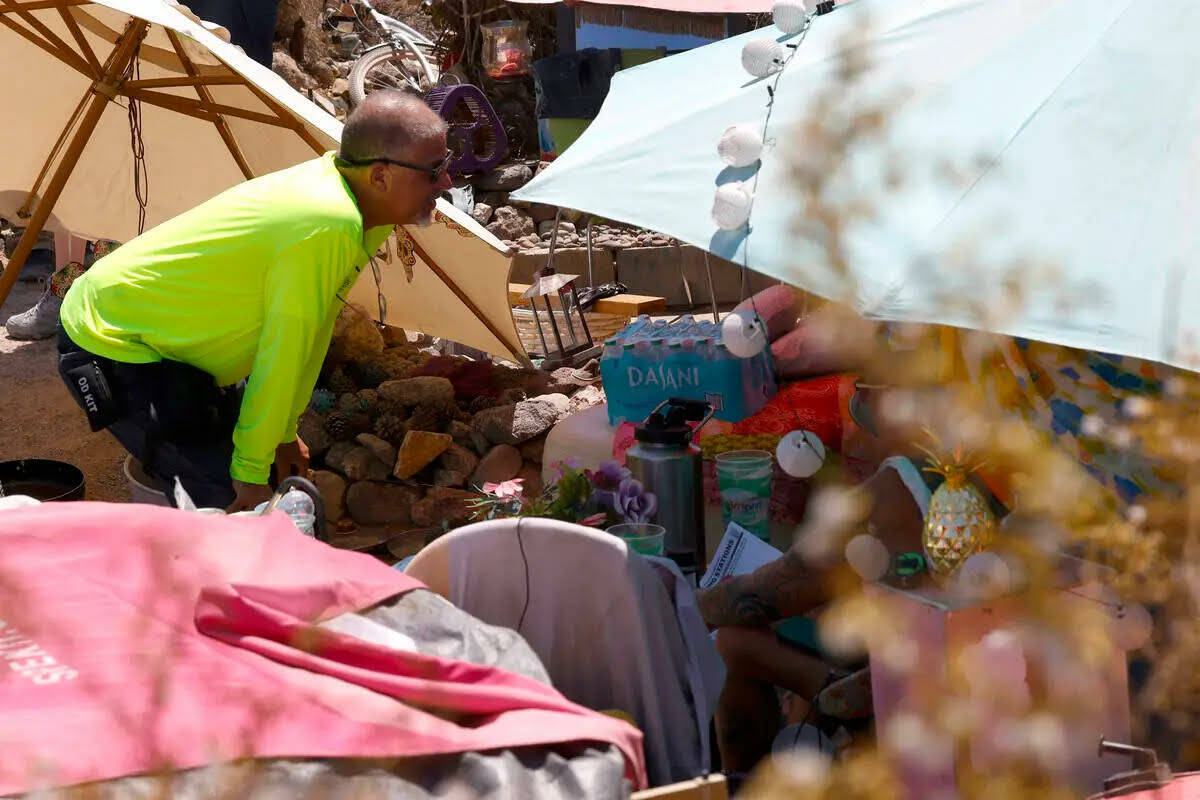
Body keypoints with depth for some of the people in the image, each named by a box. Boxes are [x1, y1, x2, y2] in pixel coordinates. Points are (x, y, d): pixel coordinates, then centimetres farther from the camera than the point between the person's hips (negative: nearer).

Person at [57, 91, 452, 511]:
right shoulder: (328, 228, -31)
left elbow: (307, 334, 8)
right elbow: (283, 354, -24)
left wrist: (284, 433, 14)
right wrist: (250, 472, -15)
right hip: (111, 346, -10)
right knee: (228, 503, -14)